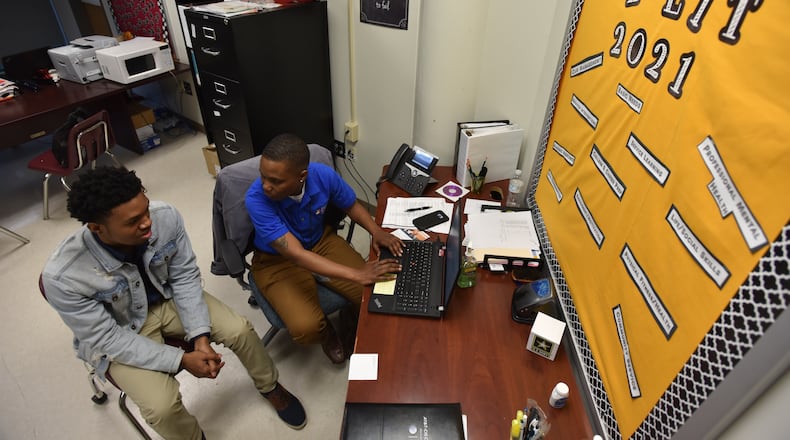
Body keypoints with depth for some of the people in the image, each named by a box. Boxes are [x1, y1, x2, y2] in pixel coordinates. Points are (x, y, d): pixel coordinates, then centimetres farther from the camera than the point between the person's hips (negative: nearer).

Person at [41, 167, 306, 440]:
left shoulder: (166, 217, -27)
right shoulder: (62, 277, -32)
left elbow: (185, 277, -13)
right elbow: (106, 339, -21)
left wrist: (200, 335, -21)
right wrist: (181, 360, -25)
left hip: (168, 299, 3)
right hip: (118, 335, -2)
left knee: (239, 330, -12)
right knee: (163, 406, -21)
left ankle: (270, 387, 20)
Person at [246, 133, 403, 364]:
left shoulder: (324, 175, -22)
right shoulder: (256, 199, -32)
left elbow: (351, 205, 0)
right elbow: (296, 255, -36)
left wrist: (376, 231, -19)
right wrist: (357, 274, -42)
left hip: (321, 241, 3)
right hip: (278, 260, -3)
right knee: (306, 328, -24)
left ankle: (355, 323, 23)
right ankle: (326, 333, 15)